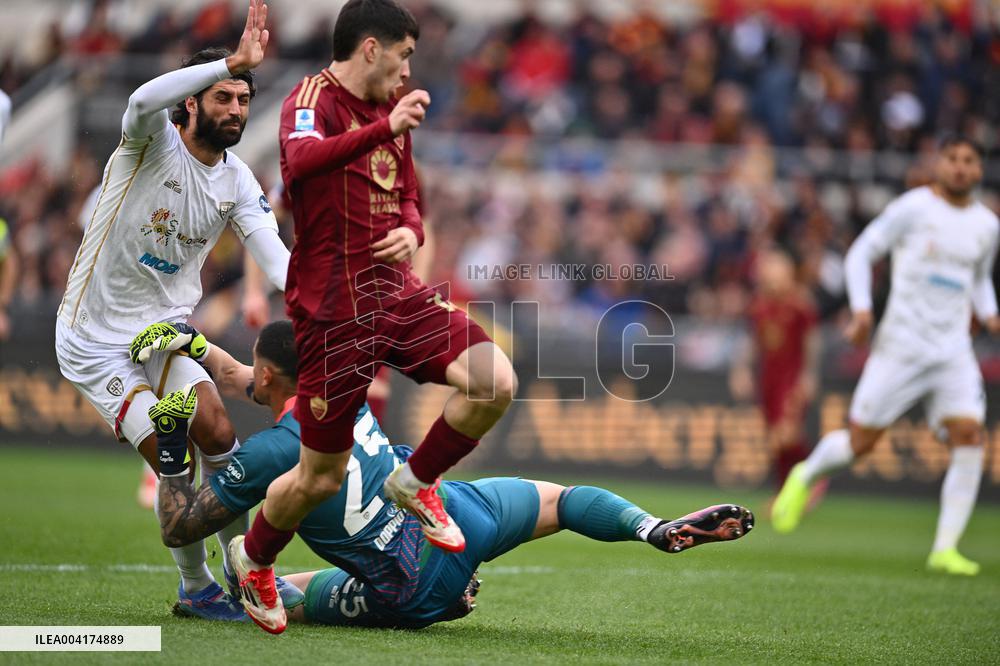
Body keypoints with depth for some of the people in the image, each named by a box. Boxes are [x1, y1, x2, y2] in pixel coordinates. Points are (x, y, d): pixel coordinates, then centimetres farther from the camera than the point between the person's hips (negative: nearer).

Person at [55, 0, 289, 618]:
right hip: (97, 340, -6)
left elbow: (277, 257, -9)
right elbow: (144, 100, -41)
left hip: (165, 333, 6)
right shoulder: (152, 142, -16)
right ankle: (197, 589, 5)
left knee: (218, 437, -10)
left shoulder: (239, 183, 2)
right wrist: (234, 61, -48)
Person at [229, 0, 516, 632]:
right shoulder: (314, 99, -11)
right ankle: (254, 560, 31)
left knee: (496, 381, -16)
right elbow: (300, 161, -34)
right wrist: (383, 129, -46)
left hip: (397, 293, 7)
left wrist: (411, 231, 3)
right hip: (334, 310, -7)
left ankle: (416, 482, 9)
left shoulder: (393, 110, 15)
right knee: (323, 475, 1)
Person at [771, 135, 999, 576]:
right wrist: (861, 309, -11)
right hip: (902, 345, -4)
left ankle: (945, 549, -10)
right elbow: (860, 254, 2)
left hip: (954, 350, 4)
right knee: (861, 440, -3)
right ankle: (805, 477, 30)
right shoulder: (914, 207, -4)